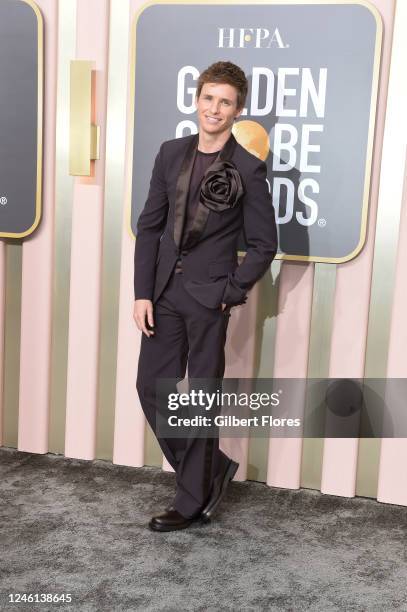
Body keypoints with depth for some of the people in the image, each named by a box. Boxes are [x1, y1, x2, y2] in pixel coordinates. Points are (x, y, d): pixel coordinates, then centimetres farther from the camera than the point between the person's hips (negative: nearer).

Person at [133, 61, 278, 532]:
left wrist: (232, 292, -9)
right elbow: (149, 226, 6)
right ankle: (211, 469, 29)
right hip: (164, 292, 5)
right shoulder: (171, 153, 6)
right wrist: (142, 293, 1)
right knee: (152, 387, 7)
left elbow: (264, 244, -3)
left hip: (209, 297, -5)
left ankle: (193, 500, 21)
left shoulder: (247, 169, -6)